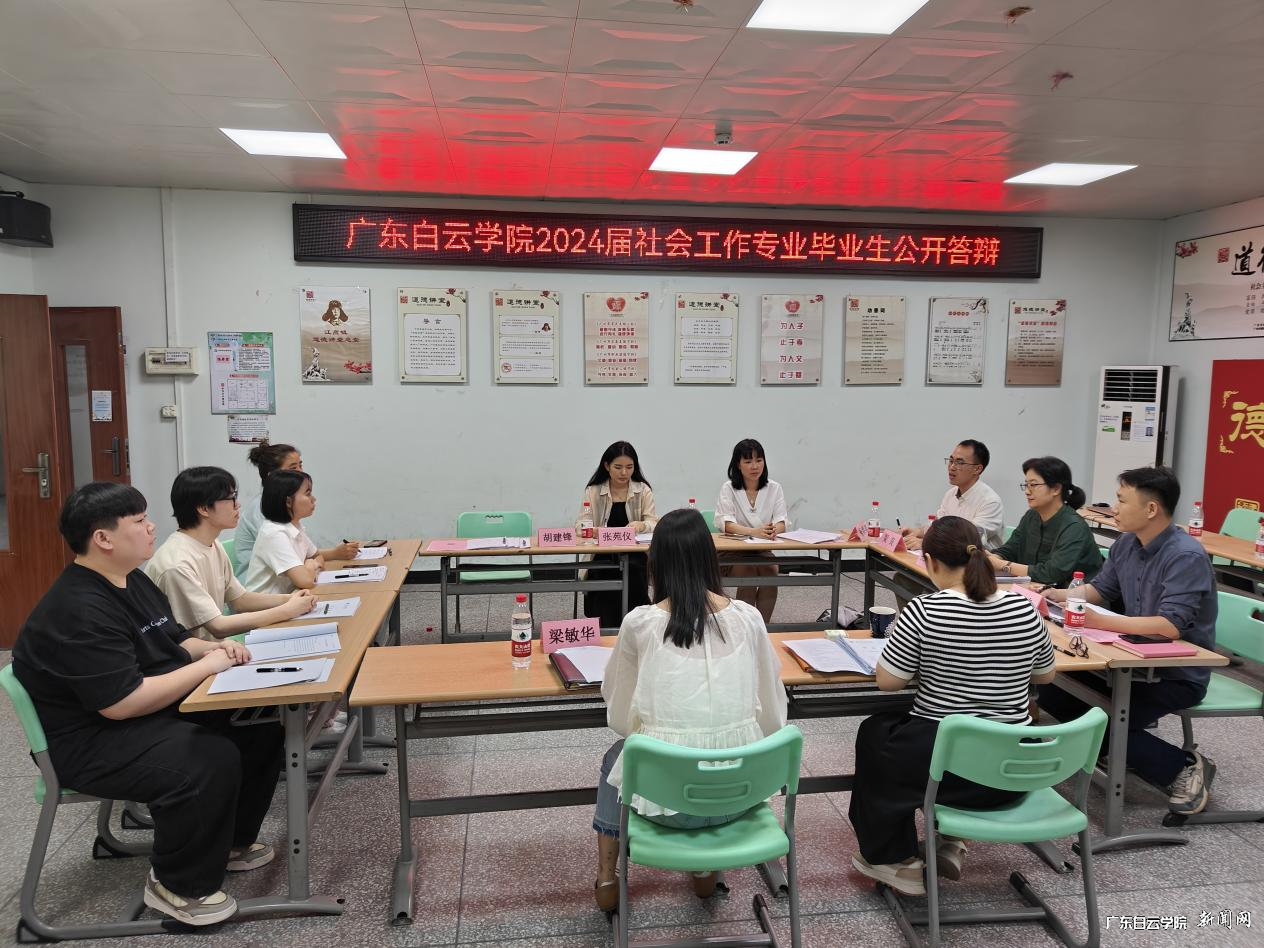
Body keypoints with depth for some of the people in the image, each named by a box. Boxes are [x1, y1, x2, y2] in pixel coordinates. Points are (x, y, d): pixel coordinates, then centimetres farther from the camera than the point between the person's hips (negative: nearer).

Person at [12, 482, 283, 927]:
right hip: (94, 739, -10)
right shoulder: (79, 611, -25)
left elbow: (173, 641, 18)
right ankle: (177, 884, -7)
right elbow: (121, 703, -30)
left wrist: (213, 648, -4)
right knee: (213, 761, -31)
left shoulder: (133, 581, 7)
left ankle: (231, 839, 17)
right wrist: (207, 666, -22)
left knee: (260, 725, -2)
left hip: (159, 710, 10)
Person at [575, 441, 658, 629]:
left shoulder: (644, 491, 9)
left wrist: (641, 525, -25)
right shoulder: (593, 492, 8)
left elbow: (653, 524, 0)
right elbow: (579, 525, 1)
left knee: (631, 569, -34)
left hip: (635, 556, 0)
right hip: (602, 555, 0)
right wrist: (595, 531, -23)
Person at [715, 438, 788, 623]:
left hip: (763, 550, 2)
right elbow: (726, 524, -16)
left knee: (770, 569, -28)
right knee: (747, 570, -30)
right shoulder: (728, 488, -3)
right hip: (732, 552, -2)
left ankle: (763, 625, -15)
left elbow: (781, 522, -5)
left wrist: (774, 529, -32)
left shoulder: (774, 488, 4)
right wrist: (754, 531, -36)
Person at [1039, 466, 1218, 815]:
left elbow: (1170, 627, -33)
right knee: (1052, 691, -2)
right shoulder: (1126, 543, 1)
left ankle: (1186, 766, 1)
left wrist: (1098, 622, -35)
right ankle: (1120, 749, 13)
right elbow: (1100, 590, 14)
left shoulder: (1186, 557, -24)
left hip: (1178, 675, -8)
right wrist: (1057, 595, -4)